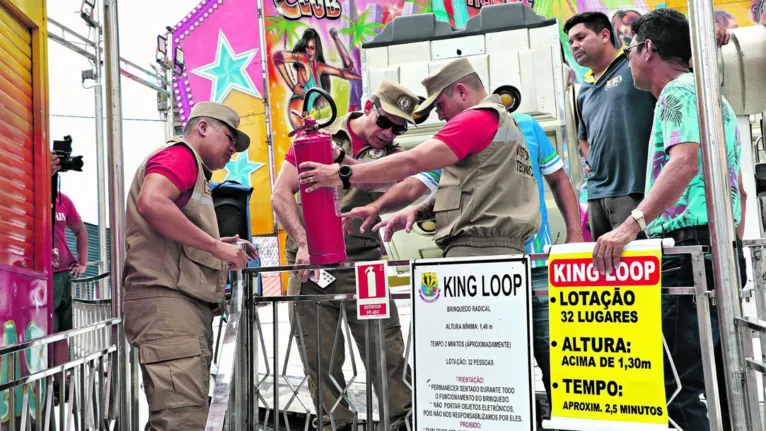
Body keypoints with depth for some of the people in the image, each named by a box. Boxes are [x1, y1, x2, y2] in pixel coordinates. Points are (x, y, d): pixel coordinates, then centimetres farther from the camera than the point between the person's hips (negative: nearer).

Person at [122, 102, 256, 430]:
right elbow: (150, 203, -21)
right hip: (167, 299, -11)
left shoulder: (193, 170, 29)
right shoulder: (181, 154, 0)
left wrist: (222, 247, 16)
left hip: (187, 304, 11)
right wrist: (216, 246, -16)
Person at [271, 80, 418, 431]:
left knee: (386, 347, -2)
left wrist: (339, 158, -30)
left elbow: (374, 180, -15)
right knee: (319, 355, 5)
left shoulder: (390, 154, 9)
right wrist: (304, 244, -11)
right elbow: (281, 195, -1)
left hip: (363, 260, 1)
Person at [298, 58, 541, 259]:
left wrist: (343, 175, -14)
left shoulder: (478, 118, -7)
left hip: (478, 250, -10)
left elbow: (411, 162, -15)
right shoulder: (506, 123, 25)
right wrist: (418, 211, 7)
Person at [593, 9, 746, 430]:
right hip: (722, 250, 10)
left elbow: (686, 162, -24)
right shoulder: (716, 99, 25)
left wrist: (632, 225, -33)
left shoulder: (679, 92, -5)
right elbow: (738, 187, 27)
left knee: (678, 387, -12)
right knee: (717, 381, 14)